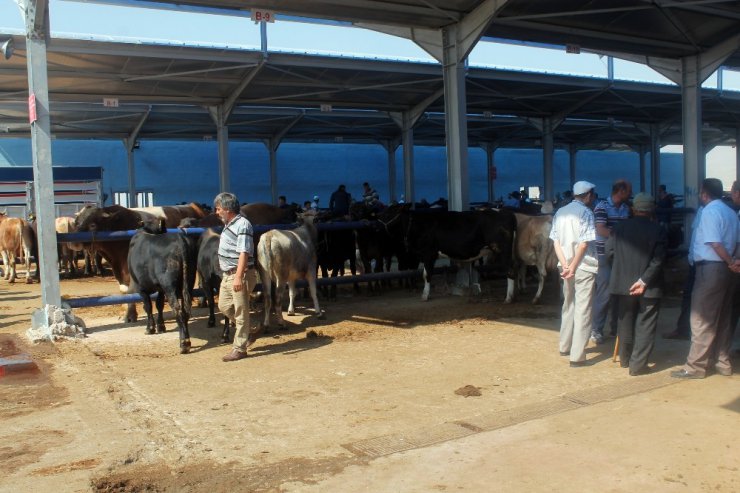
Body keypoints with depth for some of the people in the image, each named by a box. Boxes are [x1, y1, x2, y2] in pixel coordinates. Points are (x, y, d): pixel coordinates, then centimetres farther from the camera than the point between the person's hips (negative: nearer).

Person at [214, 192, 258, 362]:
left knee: (240, 311, -1)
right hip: (227, 275, 10)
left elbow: (243, 253, -22)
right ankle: (246, 335, 29)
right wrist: (230, 276, 20)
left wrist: (238, 277, -27)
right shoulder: (229, 225, 14)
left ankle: (239, 349, 6)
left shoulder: (242, 224, -15)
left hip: (240, 274, -10)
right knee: (224, 306, 15)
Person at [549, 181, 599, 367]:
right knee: (582, 311, -4)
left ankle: (565, 347, 31)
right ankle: (577, 356, -5)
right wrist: (573, 267, -14)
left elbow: (555, 242, 4)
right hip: (584, 267, -7)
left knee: (568, 306, 21)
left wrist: (565, 265, -4)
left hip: (566, 267, 7)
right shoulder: (586, 213, -10)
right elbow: (584, 244, -18)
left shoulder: (560, 212, 10)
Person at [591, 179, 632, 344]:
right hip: (605, 255, -7)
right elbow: (601, 230, -18)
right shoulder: (602, 206, -8)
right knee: (604, 292, -6)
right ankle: (597, 329, 2)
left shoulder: (626, 208, 12)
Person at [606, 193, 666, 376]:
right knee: (645, 326, 5)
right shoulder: (658, 230, -8)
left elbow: (609, 252, -4)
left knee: (625, 323, 17)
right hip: (650, 287, -3)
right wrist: (644, 280, -14)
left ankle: (625, 358, 29)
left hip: (623, 284, 3)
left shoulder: (620, 227, -2)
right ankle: (638, 364, 4)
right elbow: (658, 260, -16)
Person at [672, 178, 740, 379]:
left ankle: (695, 366, 0)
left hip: (710, 268, -9)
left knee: (702, 320, -4)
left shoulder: (709, 212, -13)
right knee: (722, 319, 16)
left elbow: (715, 243, -21)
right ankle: (722, 362, 23)